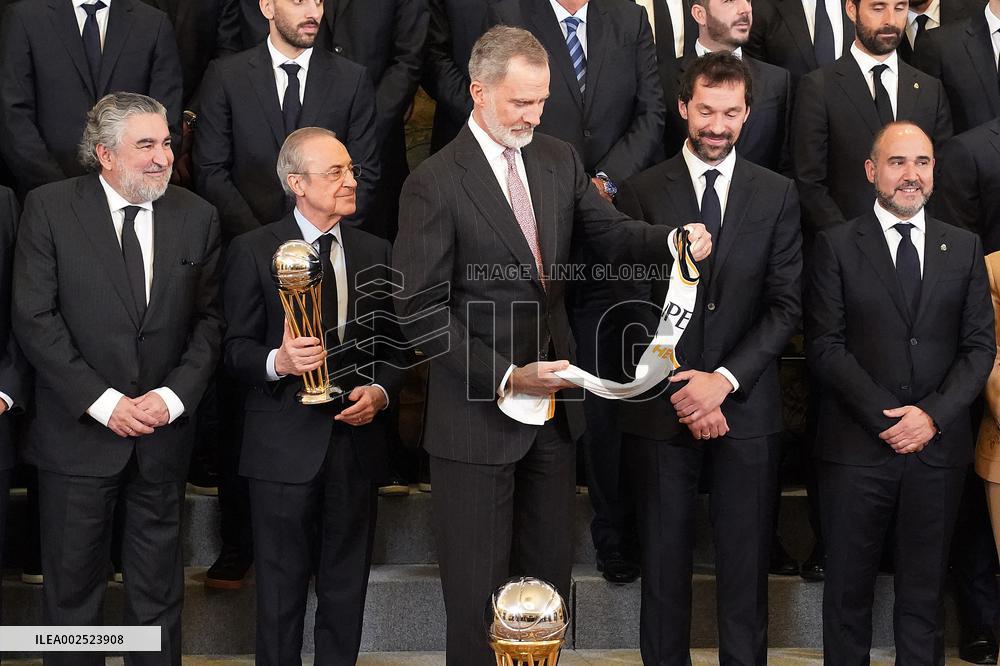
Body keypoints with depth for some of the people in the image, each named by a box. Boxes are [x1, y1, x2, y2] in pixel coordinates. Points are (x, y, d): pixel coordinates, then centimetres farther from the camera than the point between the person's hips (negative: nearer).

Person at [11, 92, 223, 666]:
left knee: (159, 589, 12)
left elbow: (209, 320, 5)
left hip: (164, 434, 2)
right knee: (73, 582, 9)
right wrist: (103, 401, -15)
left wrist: (173, 396, -10)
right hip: (79, 434, -2)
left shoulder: (197, 217, 3)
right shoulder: (50, 209, -6)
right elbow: (35, 318, -10)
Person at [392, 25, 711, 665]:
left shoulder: (559, 159, 6)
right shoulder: (435, 183, -13)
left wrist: (672, 239, -18)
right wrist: (503, 377, -22)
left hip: (553, 400, 6)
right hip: (478, 413, -6)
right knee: (477, 588, 6)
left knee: (550, 573, 16)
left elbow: (611, 233, 4)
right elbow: (421, 311, -15)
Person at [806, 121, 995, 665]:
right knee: (848, 590, 7)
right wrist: (885, 417, -13)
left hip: (939, 446, 2)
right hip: (856, 449, -2)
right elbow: (825, 345, -5)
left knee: (924, 594, 9)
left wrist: (932, 414, -9)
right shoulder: (836, 246, 1)